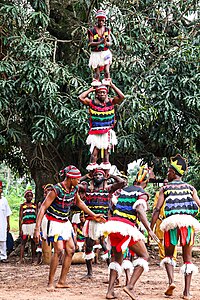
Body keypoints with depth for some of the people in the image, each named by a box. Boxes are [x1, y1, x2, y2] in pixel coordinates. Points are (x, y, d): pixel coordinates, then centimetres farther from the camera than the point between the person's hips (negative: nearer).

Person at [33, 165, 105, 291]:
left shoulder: (74, 188, -3)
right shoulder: (57, 190, -24)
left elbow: (79, 202, 19)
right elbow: (43, 207, -24)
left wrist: (94, 215, 20)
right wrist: (37, 229, -30)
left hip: (65, 222, 8)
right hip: (53, 222, -8)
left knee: (70, 250, 5)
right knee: (59, 249, -20)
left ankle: (62, 281, 11)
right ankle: (50, 283, -13)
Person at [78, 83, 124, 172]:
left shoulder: (110, 102, 5)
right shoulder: (92, 103, 4)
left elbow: (121, 96, -6)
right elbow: (81, 97, -6)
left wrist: (112, 85, -2)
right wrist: (90, 90, 3)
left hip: (107, 132, 1)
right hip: (95, 132, -1)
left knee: (106, 151, 5)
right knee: (94, 152, -1)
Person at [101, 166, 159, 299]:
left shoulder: (124, 190, 20)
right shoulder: (142, 193, -1)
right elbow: (140, 210, -17)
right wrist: (149, 229, -24)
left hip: (113, 222, 7)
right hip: (126, 227, -7)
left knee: (118, 259, 20)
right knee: (144, 256, 5)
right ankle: (130, 286, -12)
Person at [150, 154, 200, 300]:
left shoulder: (165, 189, 11)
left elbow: (157, 209, 3)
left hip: (171, 221, -1)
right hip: (188, 221, 1)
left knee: (168, 255, 17)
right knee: (187, 257, 8)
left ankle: (171, 281, -7)